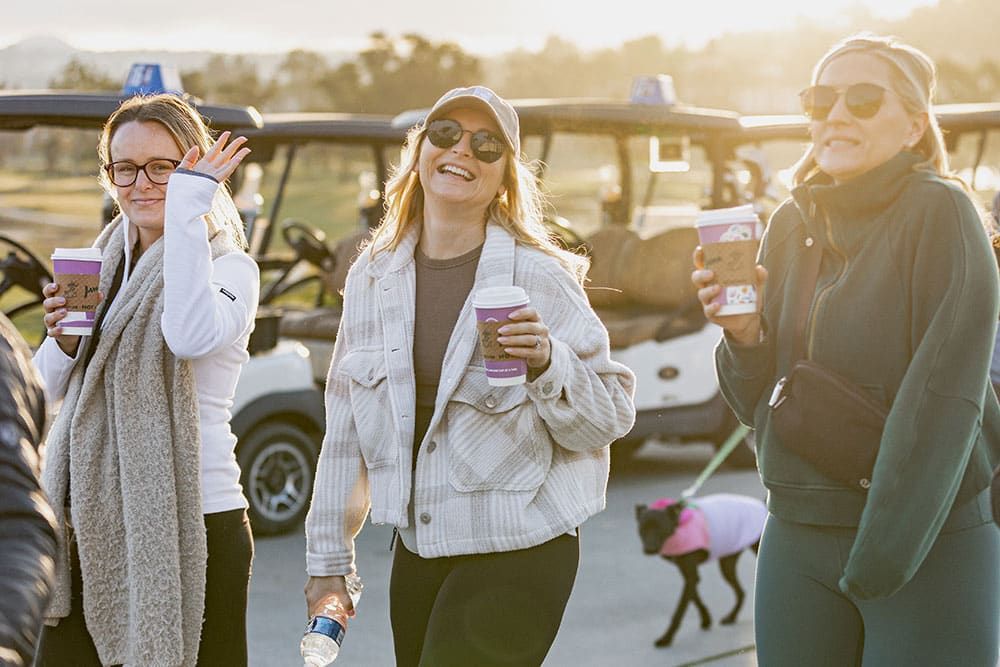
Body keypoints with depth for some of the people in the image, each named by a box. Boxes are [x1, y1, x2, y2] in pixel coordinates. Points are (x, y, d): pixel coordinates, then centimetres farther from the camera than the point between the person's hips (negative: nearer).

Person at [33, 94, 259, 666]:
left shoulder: (229, 266, -7)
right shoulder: (106, 259, 13)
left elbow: (192, 335, -30)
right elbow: (54, 386, 17)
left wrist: (187, 205, -26)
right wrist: (63, 337, -6)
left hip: (192, 529, -6)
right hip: (89, 525, 6)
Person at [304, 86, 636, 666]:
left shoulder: (540, 276, -9)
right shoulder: (374, 278, 5)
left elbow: (612, 418, -8)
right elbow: (345, 433, 10)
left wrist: (547, 363, -26)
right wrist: (329, 560, 11)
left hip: (520, 554, -5)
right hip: (418, 552, 5)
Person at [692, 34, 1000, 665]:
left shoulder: (940, 212, -10)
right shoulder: (791, 223, 8)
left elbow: (945, 400, -16)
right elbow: (758, 404, 11)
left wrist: (884, 549, -20)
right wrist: (744, 335, -9)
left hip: (931, 542, -5)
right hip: (796, 536, 5)